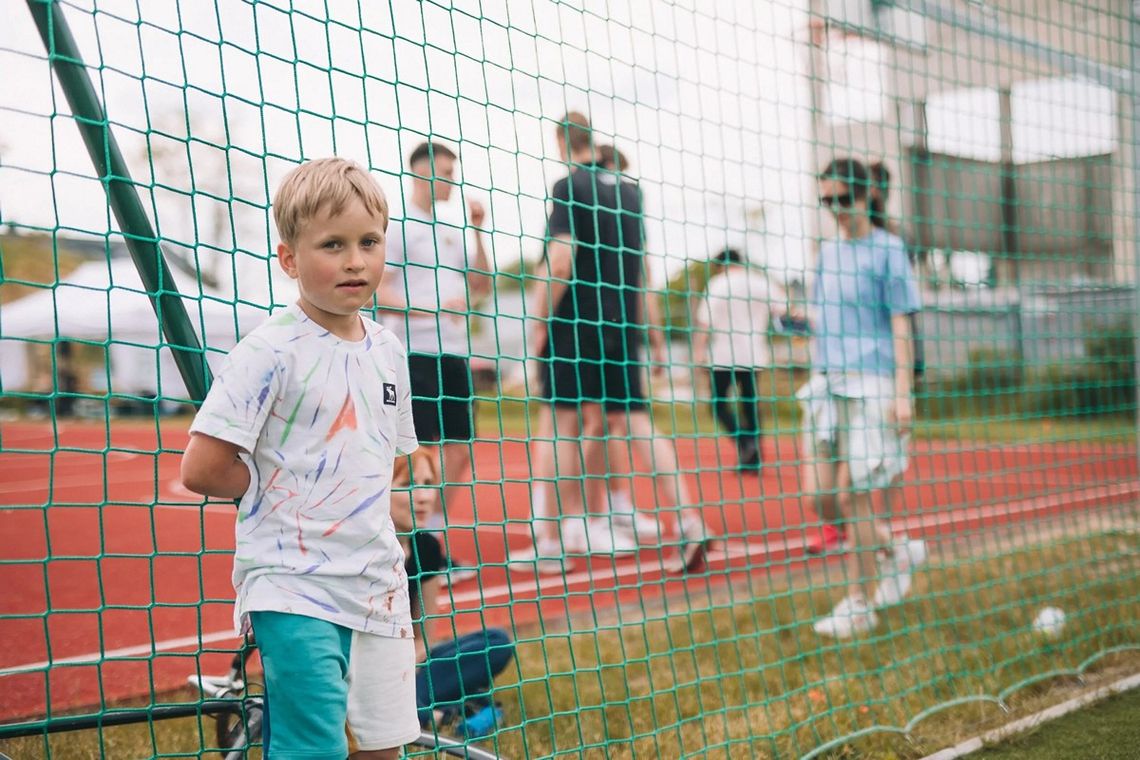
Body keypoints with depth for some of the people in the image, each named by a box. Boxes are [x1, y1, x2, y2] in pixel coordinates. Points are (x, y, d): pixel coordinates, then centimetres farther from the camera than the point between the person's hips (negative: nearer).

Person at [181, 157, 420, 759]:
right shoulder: (270, 352, -13)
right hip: (293, 588, -6)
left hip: (377, 585, 7)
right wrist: (283, 485, -4)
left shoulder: (388, 351, 8)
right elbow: (202, 470, -16)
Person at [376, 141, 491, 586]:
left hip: (454, 353, 8)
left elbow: (481, 286, 17)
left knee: (459, 450, 7)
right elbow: (376, 294, -12)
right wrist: (431, 308, -21)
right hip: (416, 353, -7)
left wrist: (477, 232, 8)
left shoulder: (450, 228, 17)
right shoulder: (397, 226, -5)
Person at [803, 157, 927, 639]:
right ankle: (897, 551, 27)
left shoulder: (887, 250, -2)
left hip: (871, 385, -6)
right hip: (825, 383, 6)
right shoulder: (827, 251, 16)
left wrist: (902, 393, -12)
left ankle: (859, 604, 8)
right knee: (820, 498, 3)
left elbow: (901, 325, -6)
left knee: (852, 495, -6)